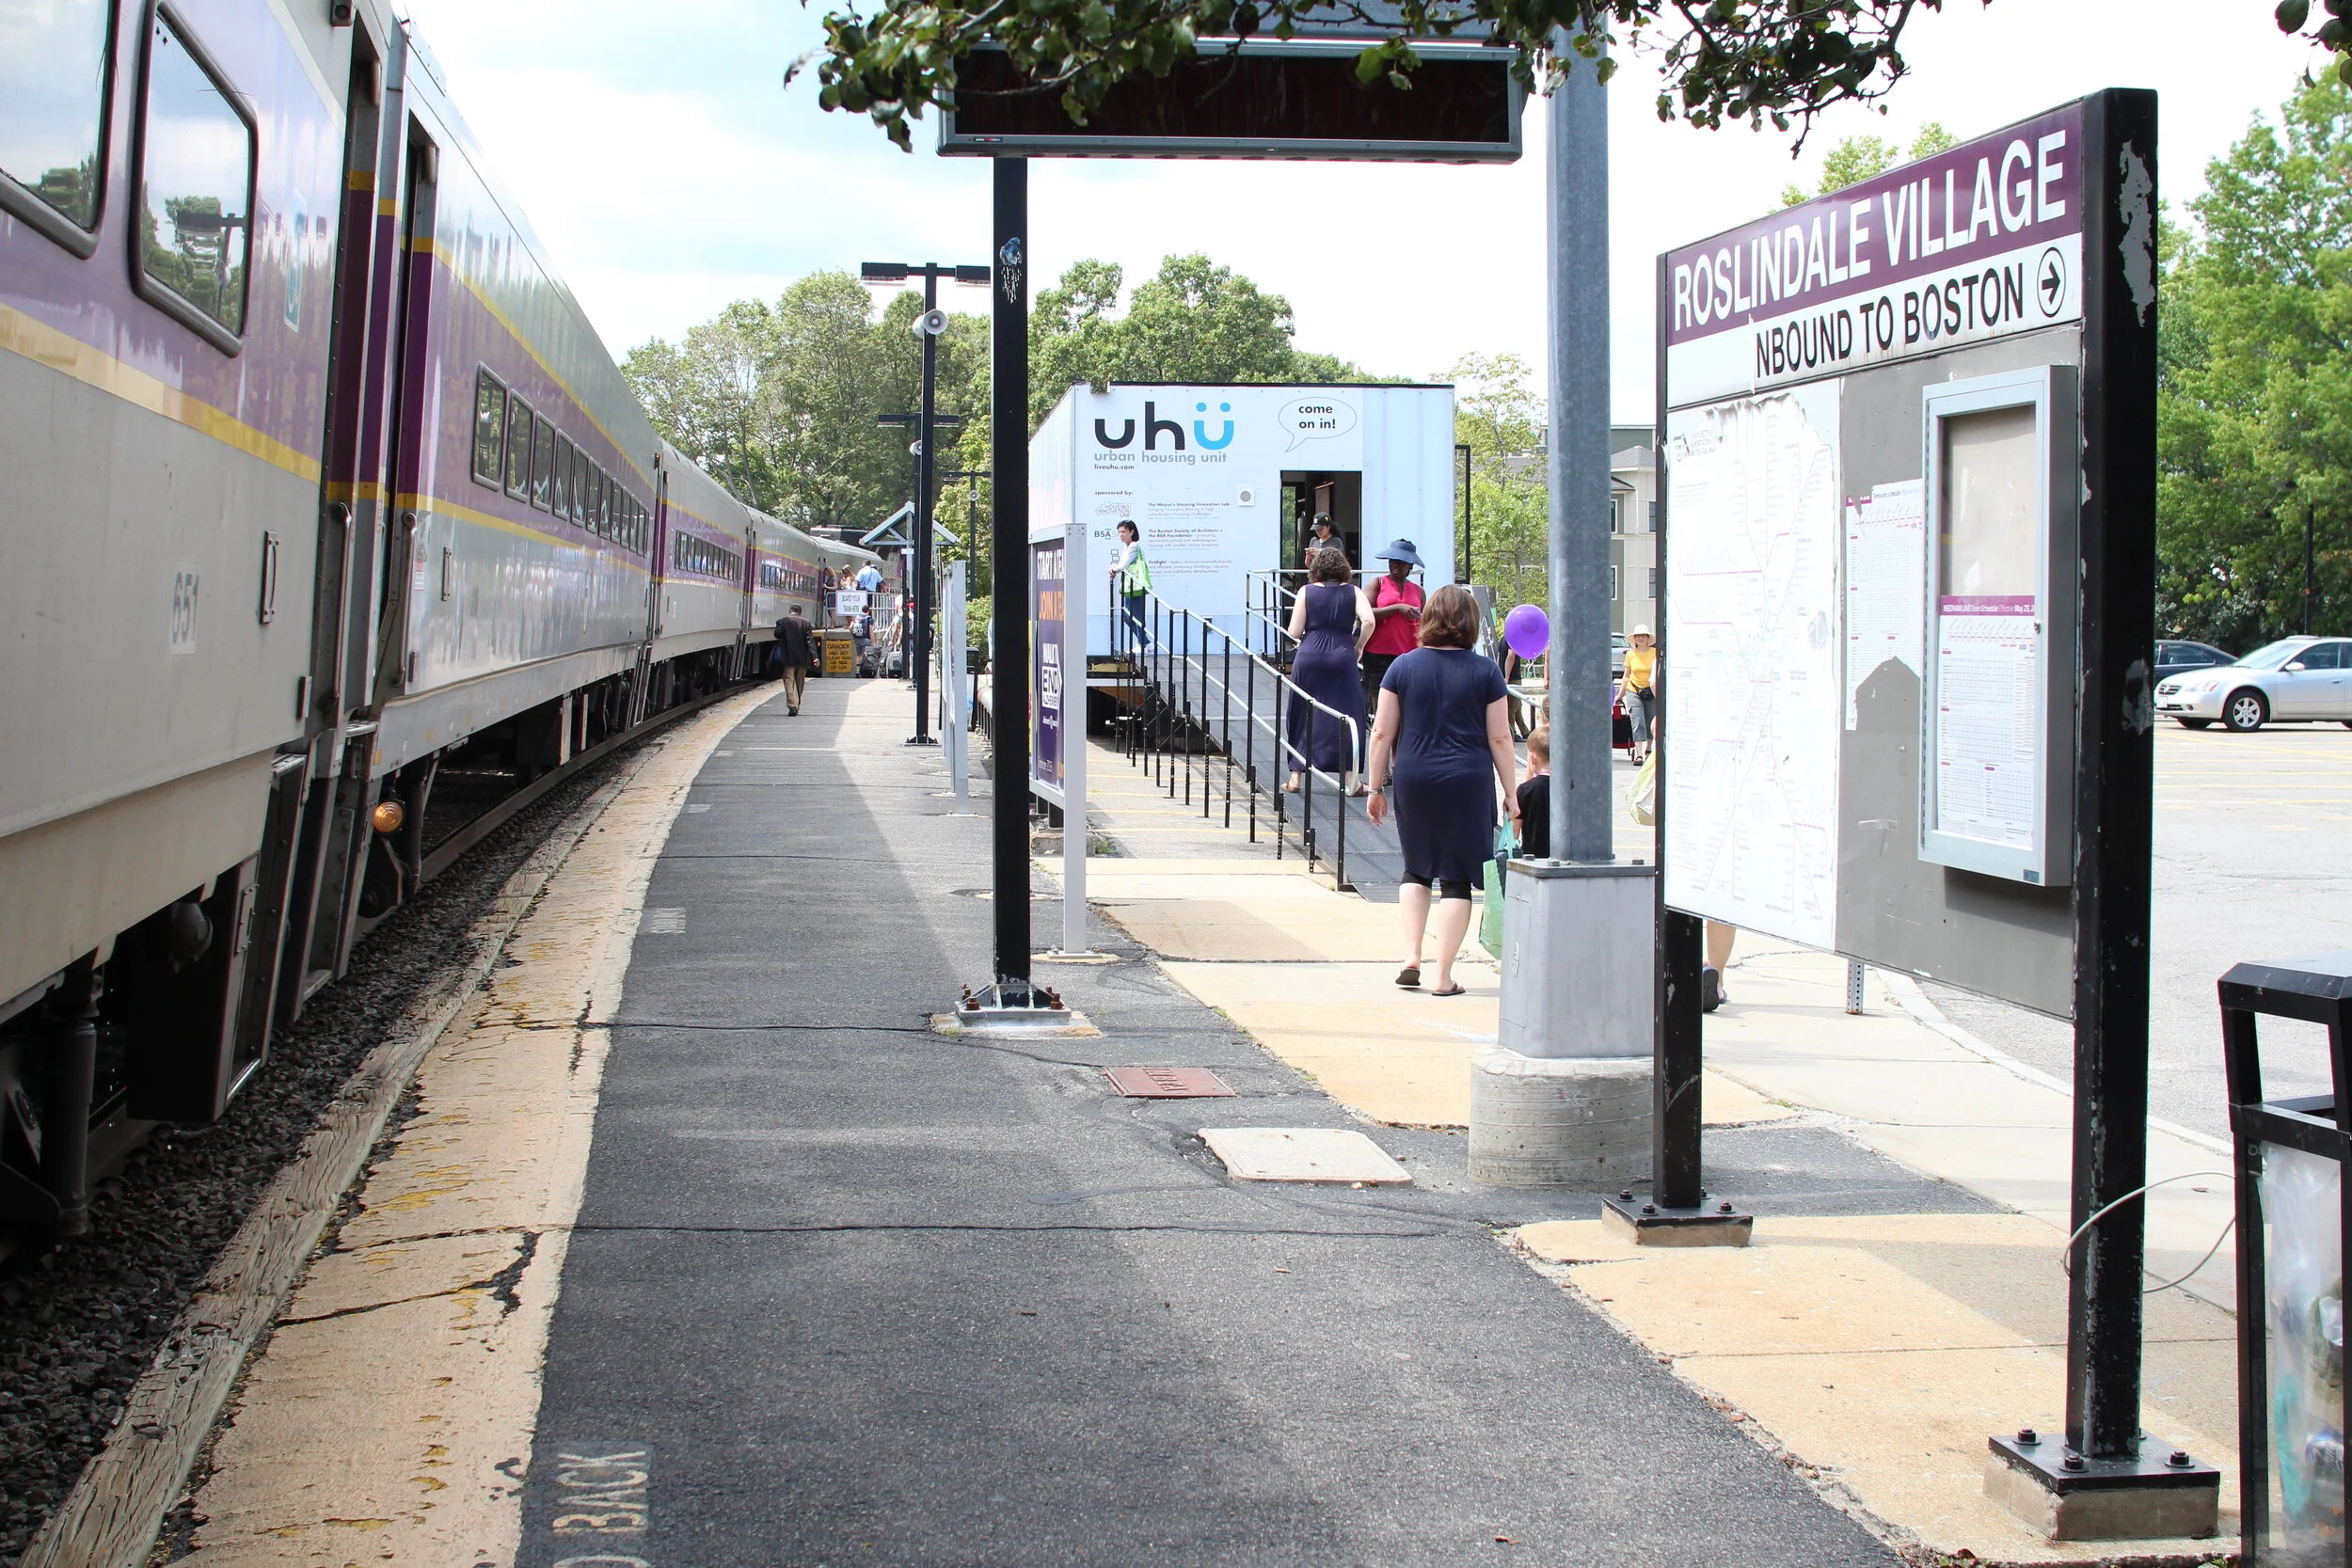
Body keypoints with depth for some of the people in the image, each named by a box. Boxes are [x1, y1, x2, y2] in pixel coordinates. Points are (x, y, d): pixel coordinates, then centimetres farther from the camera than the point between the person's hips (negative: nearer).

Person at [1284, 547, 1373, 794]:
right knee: (1347, 717, 5)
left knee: (1303, 716, 11)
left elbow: (1294, 631, 0)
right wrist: (1358, 646, 5)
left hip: (1309, 656, 1)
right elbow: (1368, 621, -10)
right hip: (1342, 657, -1)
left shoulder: (1306, 592, 5)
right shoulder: (1353, 592, 5)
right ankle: (1351, 781, 2)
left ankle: (1295, 776, 14)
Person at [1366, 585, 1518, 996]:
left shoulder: (1403, 667, 2)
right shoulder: (1485, 672, -1)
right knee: (1456, 877, 3)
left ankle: (1411, 957, 7)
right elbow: (1499, 738, 0)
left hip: (1413, 781, 2)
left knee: (1417, 868, 20)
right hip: (1468, 783, -2)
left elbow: (1382, 733, 2)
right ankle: (1444, 977, 2)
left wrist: (1377, 786, 11)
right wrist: (1512, 796, 6)